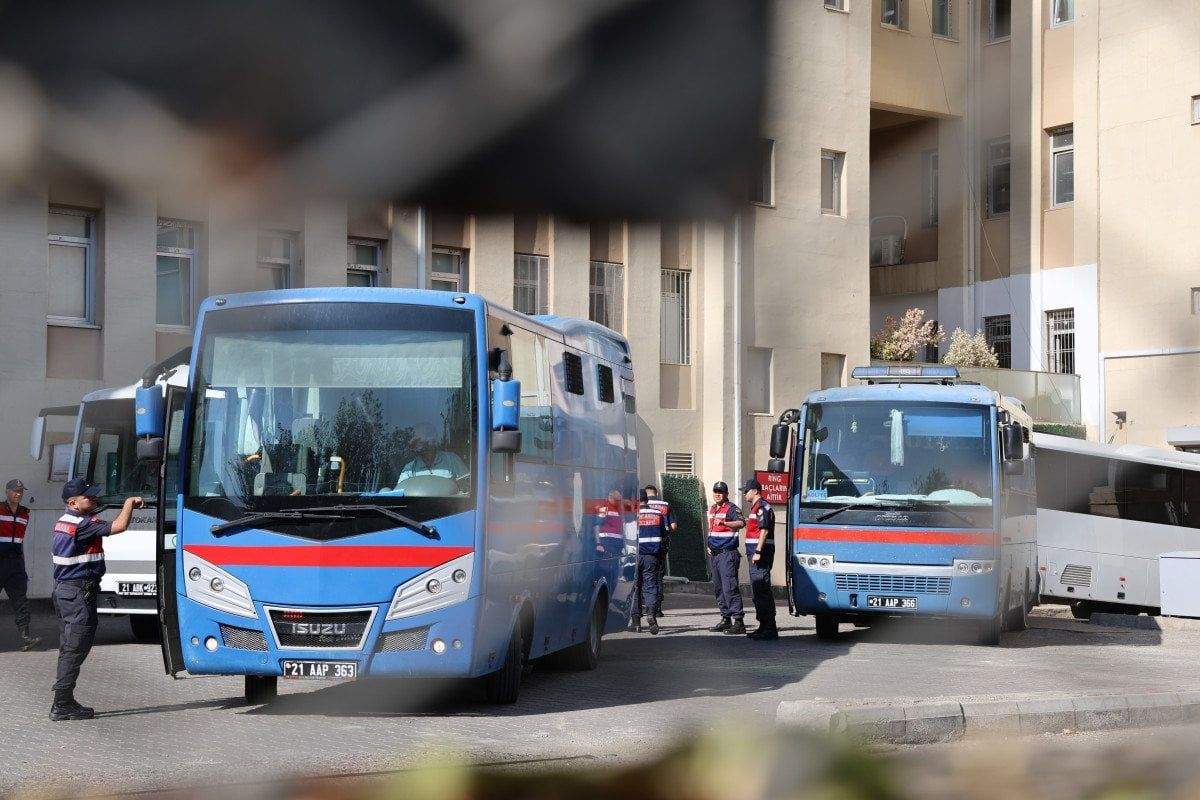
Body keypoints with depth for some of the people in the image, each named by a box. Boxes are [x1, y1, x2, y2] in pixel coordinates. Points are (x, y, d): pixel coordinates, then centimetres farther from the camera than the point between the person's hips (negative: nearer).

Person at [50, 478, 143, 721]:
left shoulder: (64, 521, 14)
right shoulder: (82, 523, -17)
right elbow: (118, 527, -24)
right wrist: (130, 503, -8)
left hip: (63, 588, 10)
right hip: (79, 591, -10)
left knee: (68, 648, 14)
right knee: (75, 648, -7)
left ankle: (63, 702, 17)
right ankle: (62, 705, -8)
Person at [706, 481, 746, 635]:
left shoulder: (731, 508, -10)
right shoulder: (711, 509, 17)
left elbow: (741, 523, -28)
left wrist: (724, 523, -42)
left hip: (728, 553, -9)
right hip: (715, 553, 9)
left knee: (729, 587, -15)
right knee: (719, 588, 13)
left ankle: (738, 621, -16)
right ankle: (726, 619, 21)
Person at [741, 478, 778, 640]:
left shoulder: (762, 507, -11)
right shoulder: (755, 507, 22)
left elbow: (764, 531, -20)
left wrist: (758, 552, -25)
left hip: (761, 553, -11)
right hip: (754, 553, 11)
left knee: (762, 590, -13)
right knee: (757, 590, 15)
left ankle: (769, 629, -14)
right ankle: (763, 626, 21)